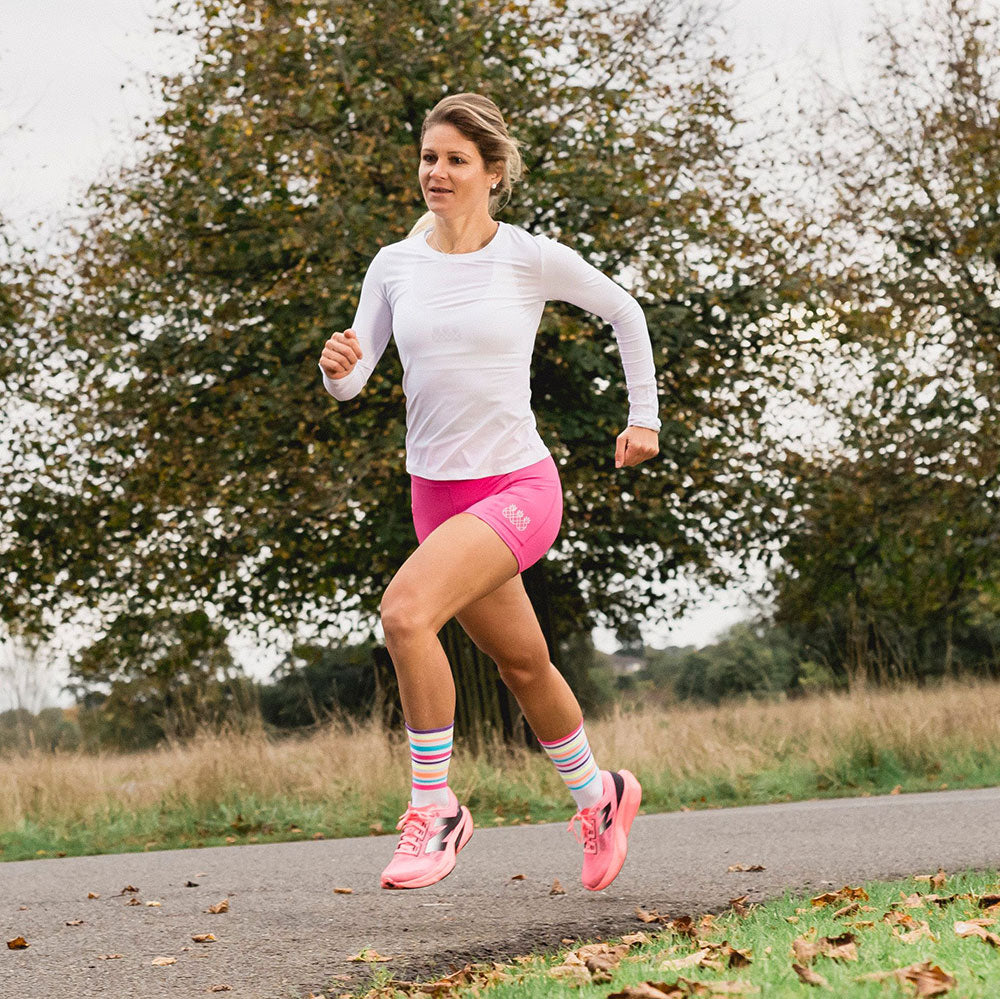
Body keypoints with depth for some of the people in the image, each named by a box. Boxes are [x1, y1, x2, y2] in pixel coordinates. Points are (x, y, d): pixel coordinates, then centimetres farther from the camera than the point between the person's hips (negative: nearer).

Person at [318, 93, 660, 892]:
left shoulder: (531, 258, -7)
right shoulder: (395, 266, 3)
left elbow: (625, 313, 9)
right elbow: (352, 382, -1)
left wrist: (645, 416, 11)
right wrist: (338, 366, -24)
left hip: (517, 487, -5)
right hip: (437, 493, 5)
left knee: (405, 609, -28)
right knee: (522, 665, 19)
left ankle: (435, 807, -15)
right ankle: (599, 794, 44)